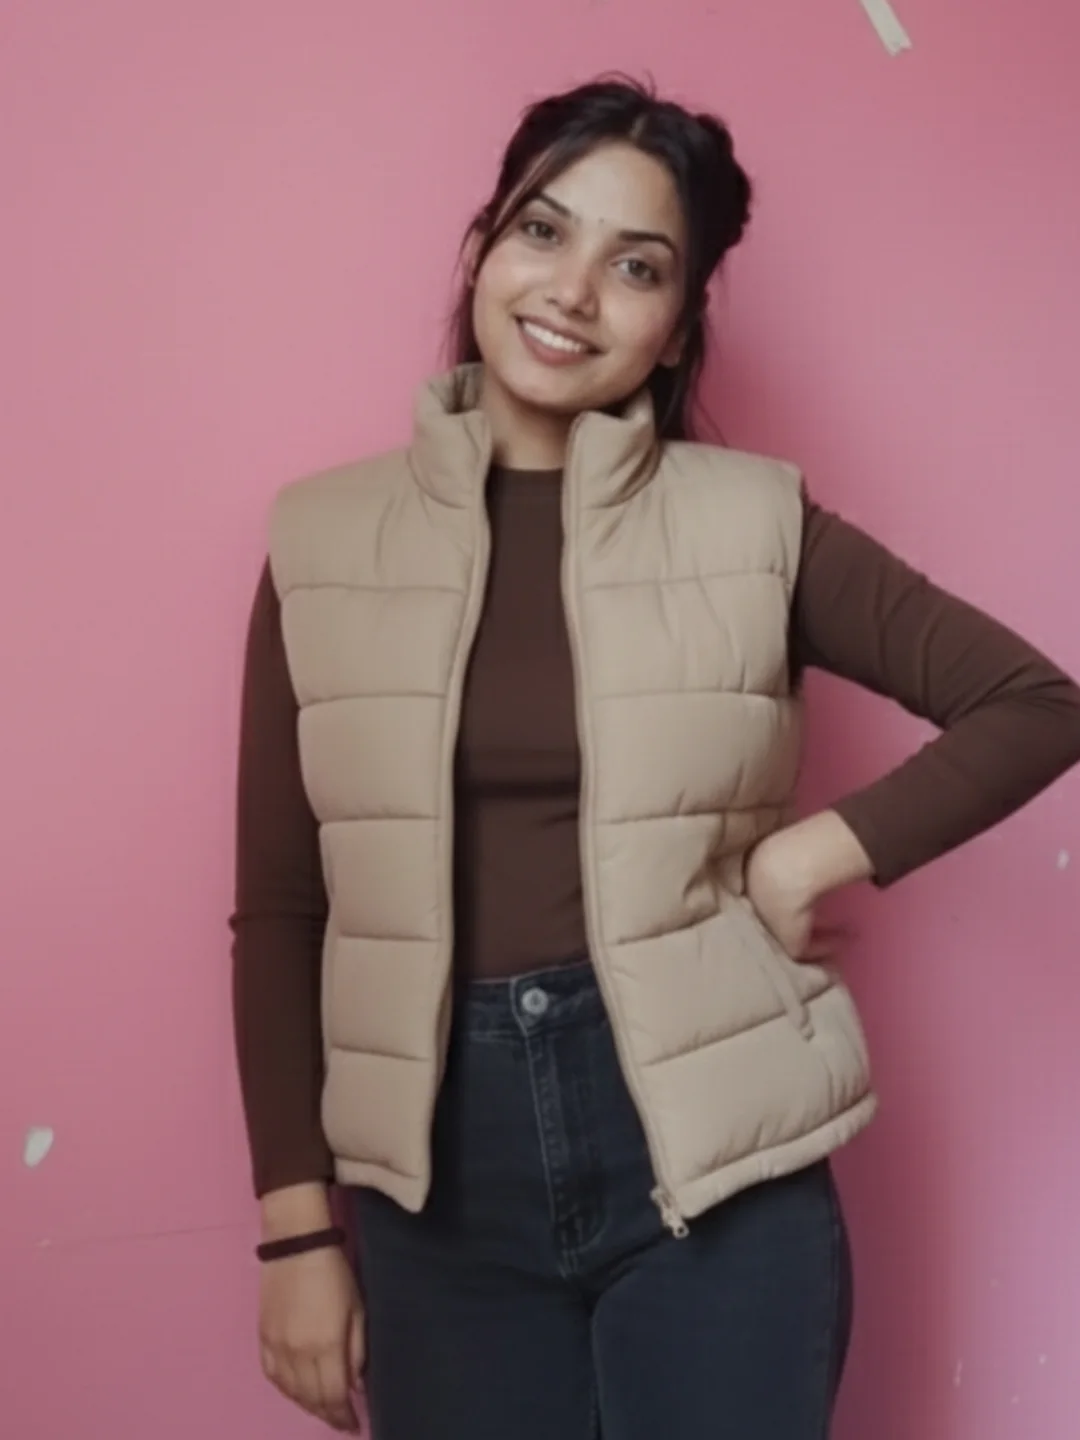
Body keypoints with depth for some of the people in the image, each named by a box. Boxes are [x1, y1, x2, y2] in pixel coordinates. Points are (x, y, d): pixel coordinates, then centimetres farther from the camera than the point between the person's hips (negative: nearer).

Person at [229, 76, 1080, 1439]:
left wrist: (810, 858, -9)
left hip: (711, 1154, -1)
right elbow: (277, 908, 3)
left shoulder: (752, 520, -2)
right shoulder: (324, 537, 0)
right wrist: (298, 1229, 1)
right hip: (444, 1170, 1)